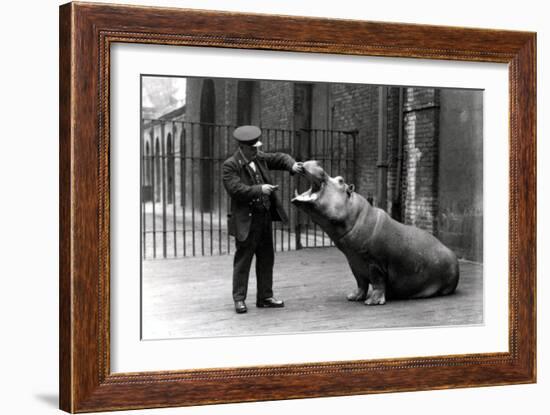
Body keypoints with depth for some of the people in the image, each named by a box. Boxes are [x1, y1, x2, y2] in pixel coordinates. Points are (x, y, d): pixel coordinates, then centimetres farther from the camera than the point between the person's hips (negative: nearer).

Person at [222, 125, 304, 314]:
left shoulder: (259, 158, 7)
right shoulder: (230, 165, -13)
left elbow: (279, 158, 16)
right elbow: (236, 189, -23)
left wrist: (292, 165, -3)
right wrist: (259, 189, -26)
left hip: (265, 217, 7)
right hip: (247, 220, -7)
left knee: (266, 259, 12)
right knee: (243, 260, -1)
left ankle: (265, 297, 21)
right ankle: (239, 299, 6)